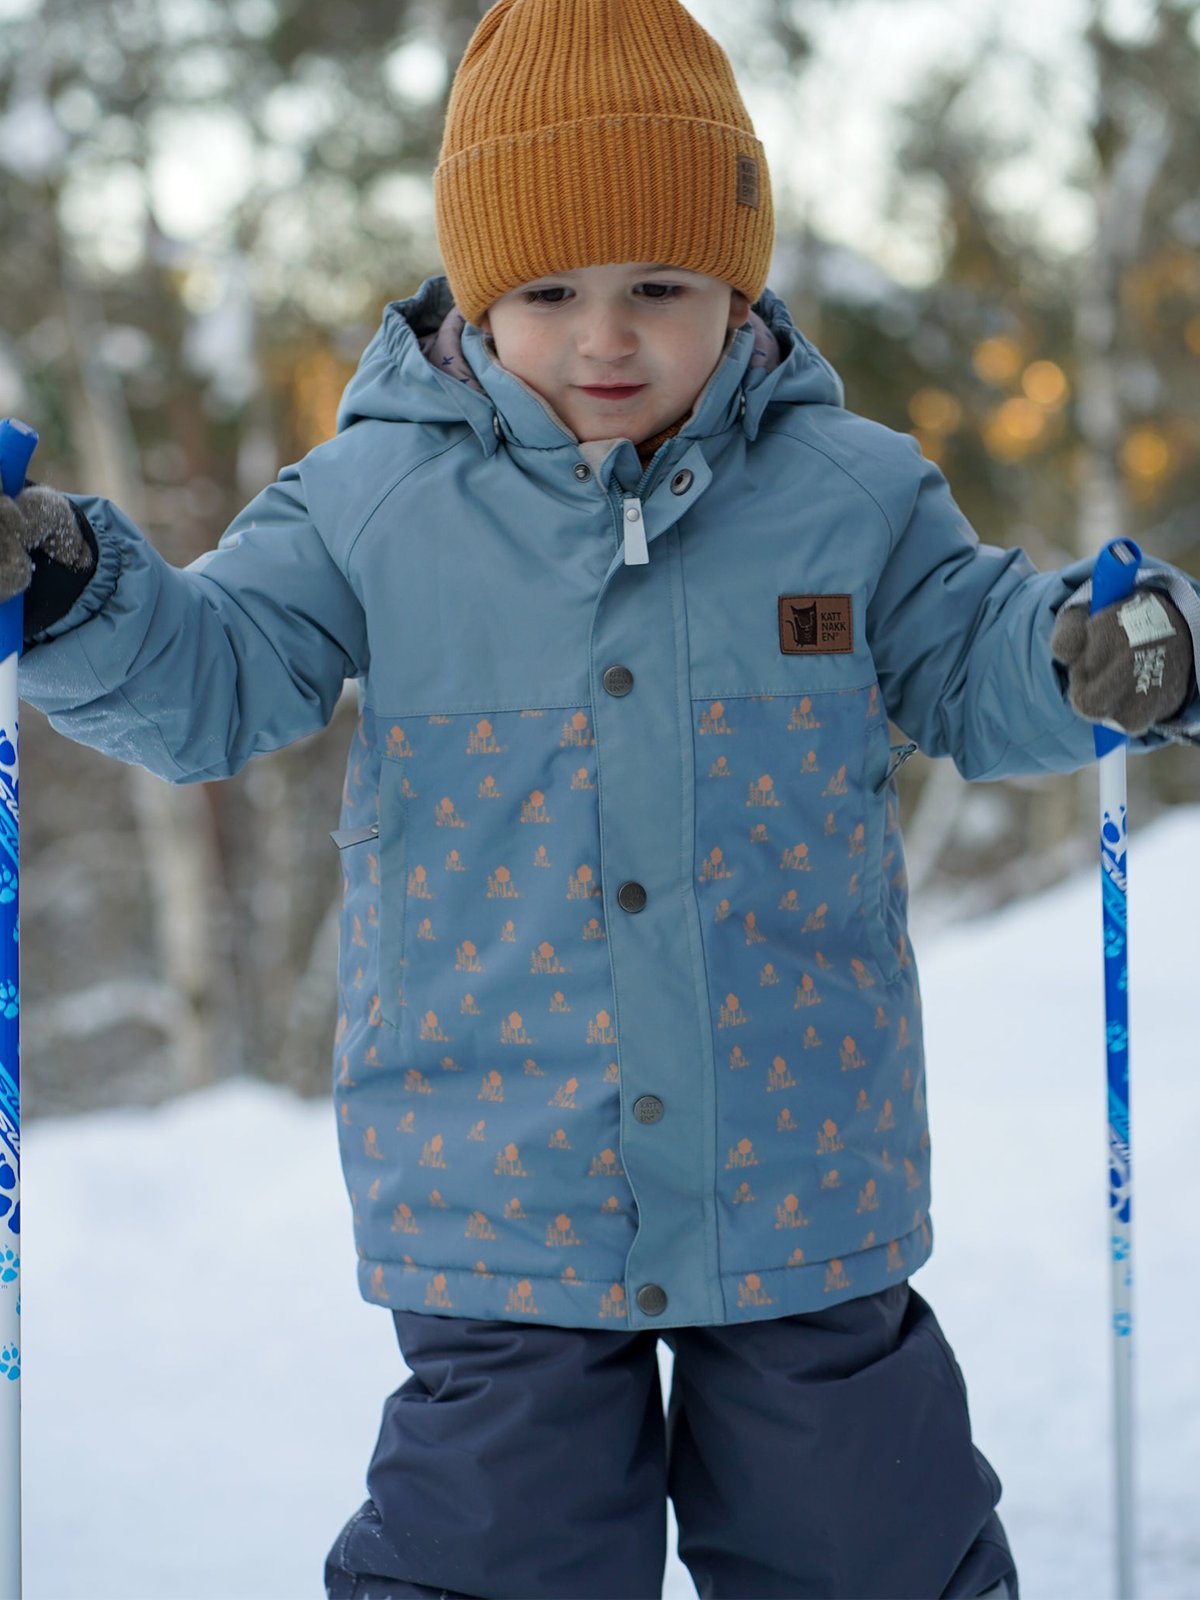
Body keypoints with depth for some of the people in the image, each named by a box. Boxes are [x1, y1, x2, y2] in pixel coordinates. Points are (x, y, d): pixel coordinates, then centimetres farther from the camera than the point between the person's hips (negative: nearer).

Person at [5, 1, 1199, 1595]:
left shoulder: (851, 491, 0)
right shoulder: (374, 503, -3)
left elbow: (969, 662, 6)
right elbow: (211, 679, -1)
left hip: (805, 1177, 1)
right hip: (498, 1204, -1)